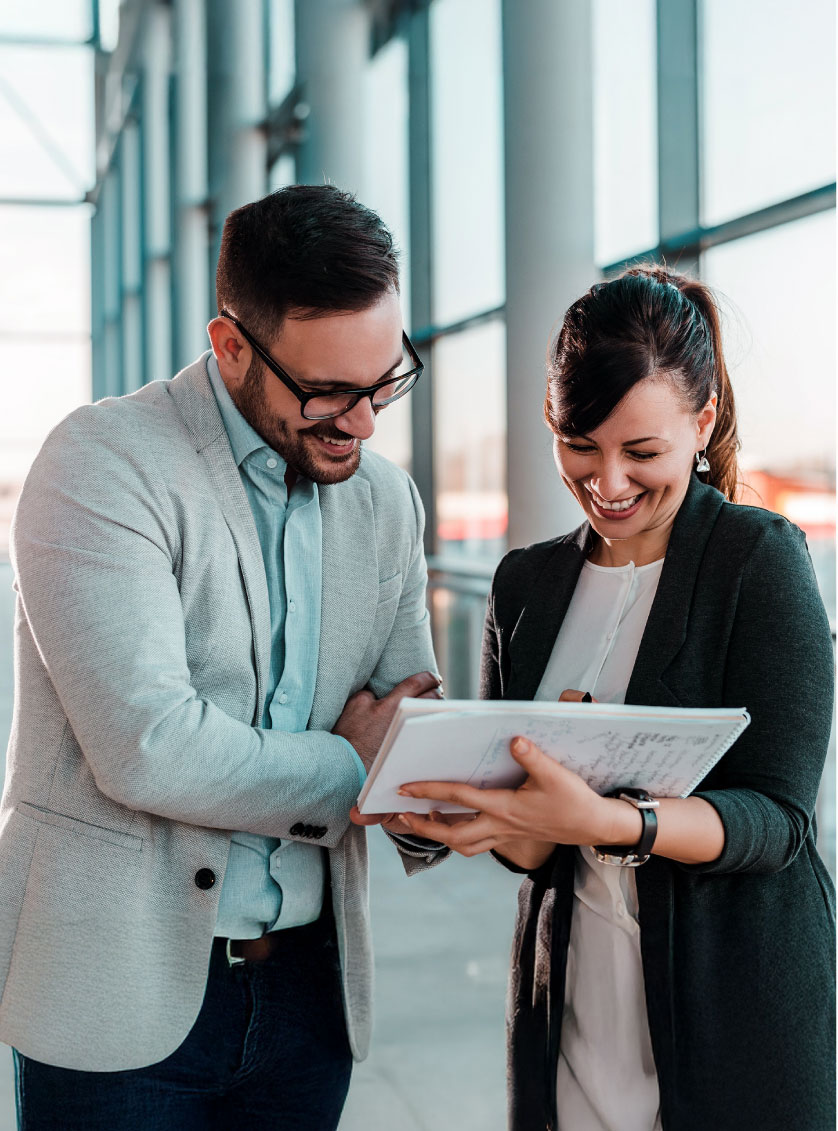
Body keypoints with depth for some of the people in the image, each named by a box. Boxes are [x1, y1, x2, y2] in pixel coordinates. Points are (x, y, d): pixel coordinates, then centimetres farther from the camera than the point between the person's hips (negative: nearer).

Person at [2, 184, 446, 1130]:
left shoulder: (386, 501, 7)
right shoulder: (102, 463, -14)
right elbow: (148, 748, -23)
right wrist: (346, 771, -11)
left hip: (308, 987, 6)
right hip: (123, 991, -5)